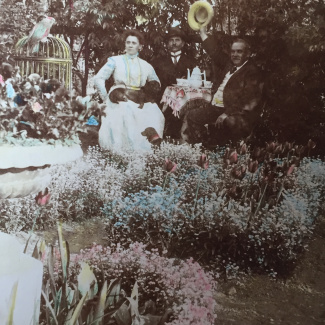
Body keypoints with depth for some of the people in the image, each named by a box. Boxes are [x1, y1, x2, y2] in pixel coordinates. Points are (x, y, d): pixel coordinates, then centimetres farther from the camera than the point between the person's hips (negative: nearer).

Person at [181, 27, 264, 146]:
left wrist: (227, 114, -26)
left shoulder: (252, 72, -8)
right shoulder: (229, 63, 13)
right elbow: (214, 51, 27)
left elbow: (249, 101, -17)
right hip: (215, 107, 8)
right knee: (190, 117, 0)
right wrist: (203, 32, 31)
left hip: (234, 113, -8)